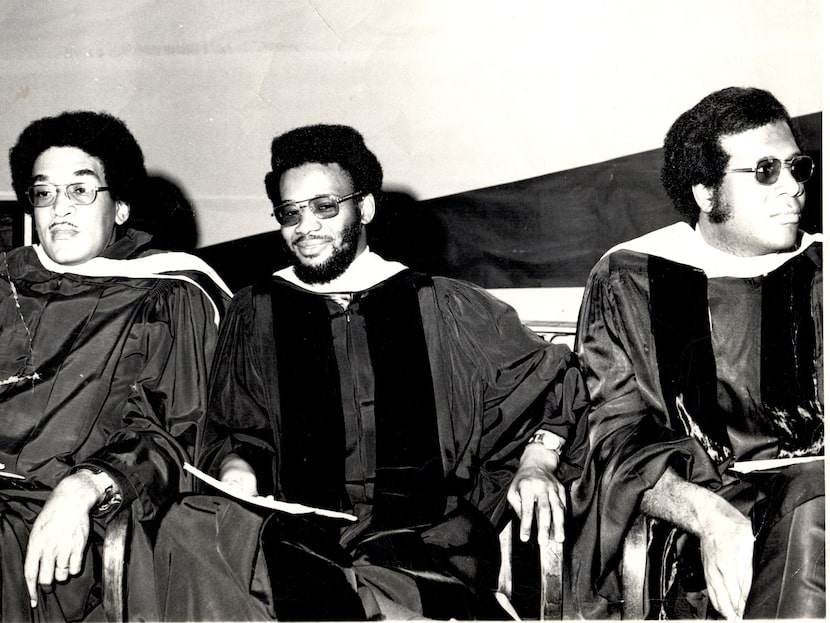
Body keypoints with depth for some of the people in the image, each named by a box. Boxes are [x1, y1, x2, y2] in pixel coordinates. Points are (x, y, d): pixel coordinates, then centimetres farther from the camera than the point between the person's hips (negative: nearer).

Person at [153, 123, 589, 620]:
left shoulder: (441, 308, 10)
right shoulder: (257, 313, 15)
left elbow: (552, 375, 19)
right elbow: (229, 434, 19)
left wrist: (537, 461, 2)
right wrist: (236, 468, -5)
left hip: (424, 537, -3)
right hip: (295, 533, 4)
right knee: (189, 527, -30)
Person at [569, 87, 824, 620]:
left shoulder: (817, 272, 17)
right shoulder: (628, 279, 10)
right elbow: (618, 435, 1)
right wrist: (709, 515, -18)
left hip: (813, 483, 3)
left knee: (813, 515, -33)